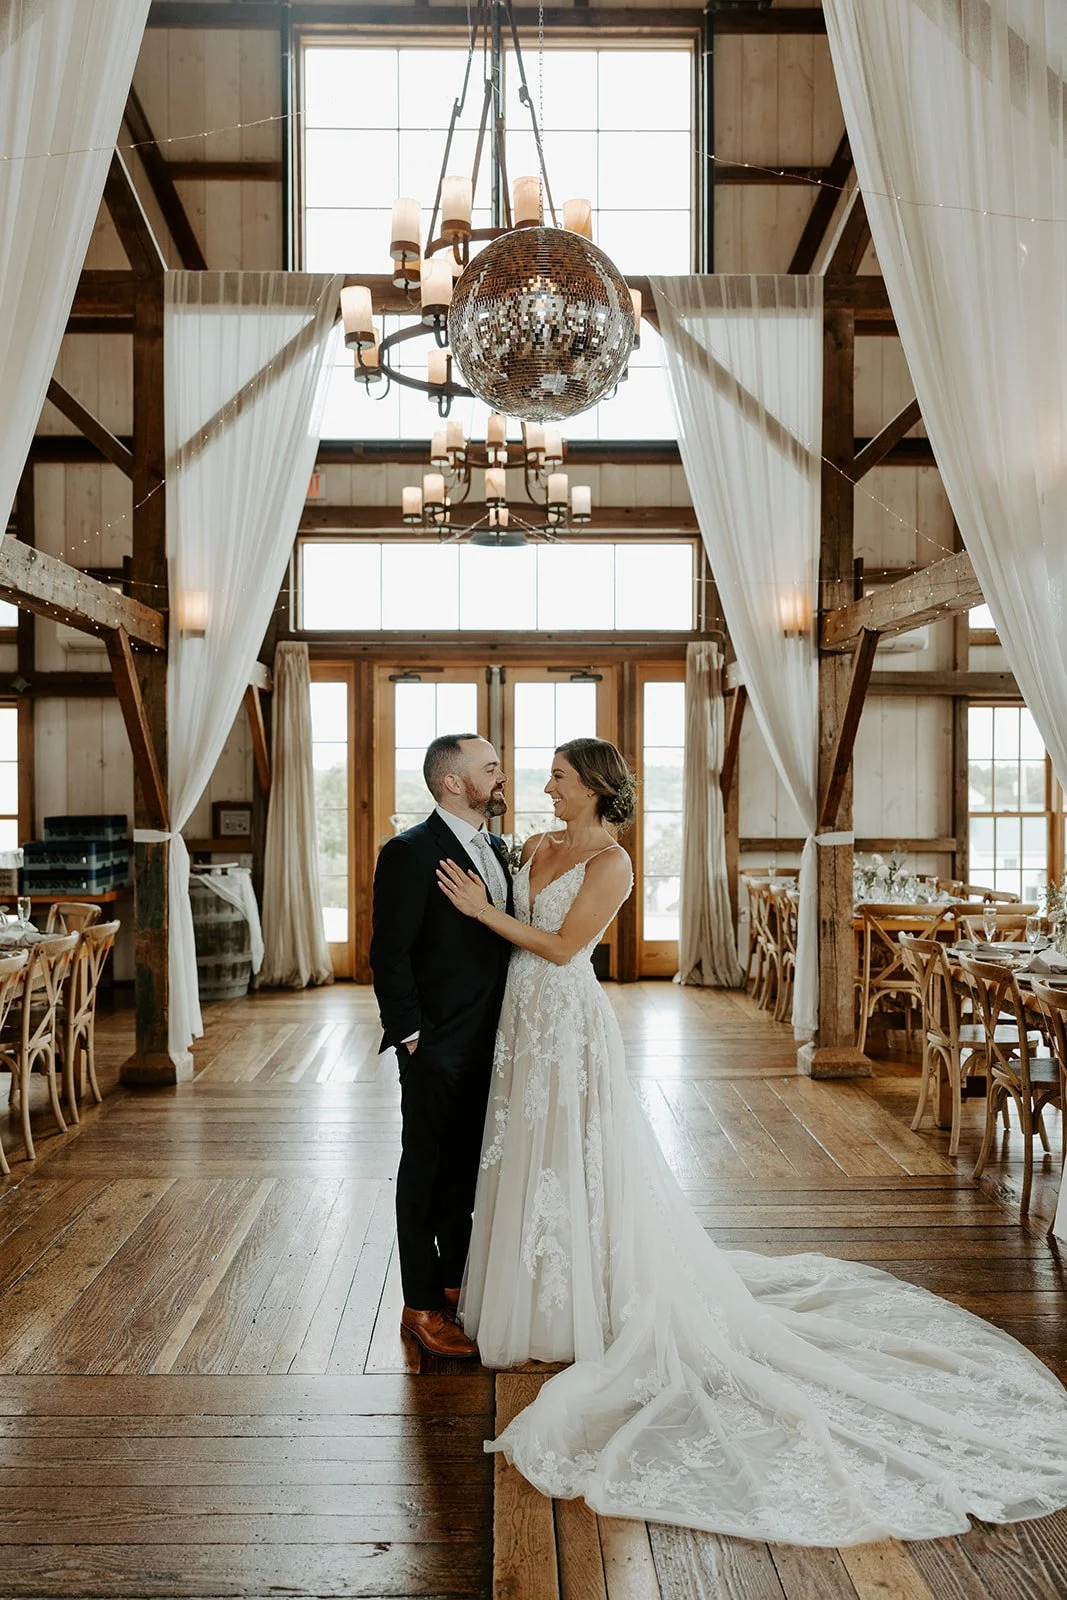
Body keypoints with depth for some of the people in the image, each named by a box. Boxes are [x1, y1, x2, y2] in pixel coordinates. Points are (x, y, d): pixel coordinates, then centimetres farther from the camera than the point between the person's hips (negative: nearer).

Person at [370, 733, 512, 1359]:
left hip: (488, 1043, 8)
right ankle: (422, 1306, 21)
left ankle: (456, 1279, 37)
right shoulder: (410, 852, -16)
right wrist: (412, 1035, -17)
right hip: (439, 1048, -8)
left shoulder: (496, 850, 9)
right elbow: (389, 954, -17)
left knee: (468, 1166, 20)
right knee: (428, 1171, 7)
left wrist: (510, 1026, 9)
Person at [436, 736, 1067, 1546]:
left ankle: (581, 1315, 20)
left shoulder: (610, 863, -15)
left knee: (575, 1166, 2)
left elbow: (561, 946, -19)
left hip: (569, 1025, -8)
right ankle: (536, 1301, 35)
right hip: (526, 1021, 8)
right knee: (528, 1162, 17)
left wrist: (483, 909, -17)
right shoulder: (537, 848, 9)